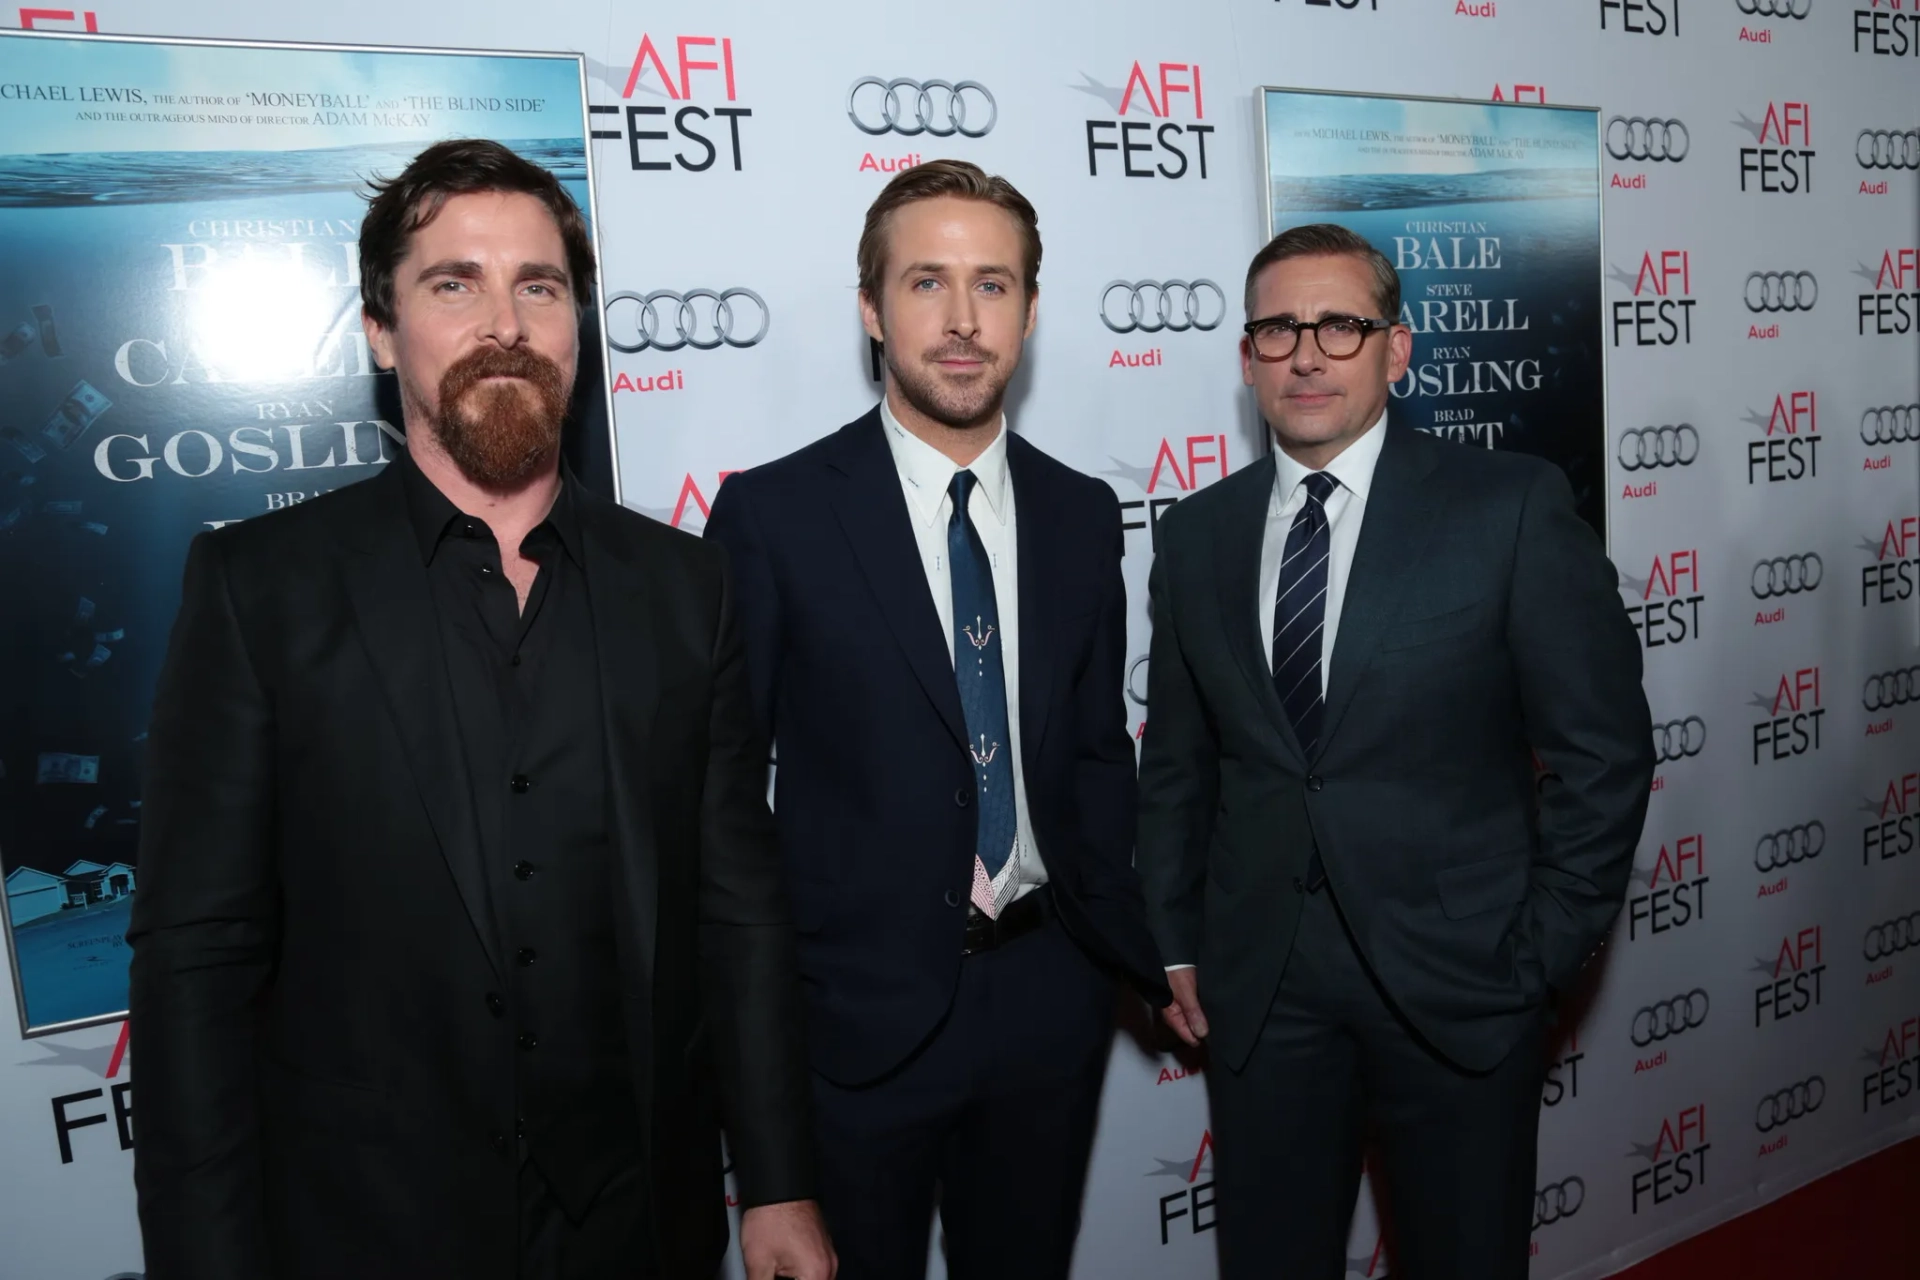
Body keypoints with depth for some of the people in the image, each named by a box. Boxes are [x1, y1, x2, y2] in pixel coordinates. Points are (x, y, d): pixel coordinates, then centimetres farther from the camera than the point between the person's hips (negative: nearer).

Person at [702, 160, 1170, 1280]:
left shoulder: (1081, 514, 3)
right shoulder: (773, 513, -10)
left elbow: (1097, 750, 11)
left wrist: (1145, 947, 7)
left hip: (1049, 992, 4)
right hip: (856, 1014, -3)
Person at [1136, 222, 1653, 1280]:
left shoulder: (1511, 507, -6)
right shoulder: (1195, 535, 4)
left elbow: (1603, 749, -5)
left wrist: (1543, 954, -6)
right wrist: (1173, 945, 7)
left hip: (1457, 981, -2)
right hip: (1254, 988, 3)